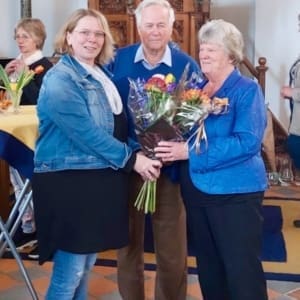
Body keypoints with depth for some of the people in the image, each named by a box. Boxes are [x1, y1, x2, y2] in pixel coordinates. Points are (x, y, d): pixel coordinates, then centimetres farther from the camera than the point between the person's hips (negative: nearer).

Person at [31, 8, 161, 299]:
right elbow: (86, 132, -21)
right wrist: (131, 159, -17)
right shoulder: (59, 79, -14)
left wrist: (139, 152, 1)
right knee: (69, 270, -2)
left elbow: (119, 125, 17)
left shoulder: (102, 76, 13)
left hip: (101, 179, 8)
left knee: (86, 263, 17)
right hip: (68, 181, -8)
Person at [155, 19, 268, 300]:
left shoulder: (247, 90, -9)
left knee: (242, 269, 0)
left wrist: (190, 151, -25)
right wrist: (170, 146, -7)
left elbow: (247, 142, -22)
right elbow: (184, 132, 17)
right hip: (195, 189, 7)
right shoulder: (196, 88, 10)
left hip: (234, 192, -7)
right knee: (207, 266, 18)